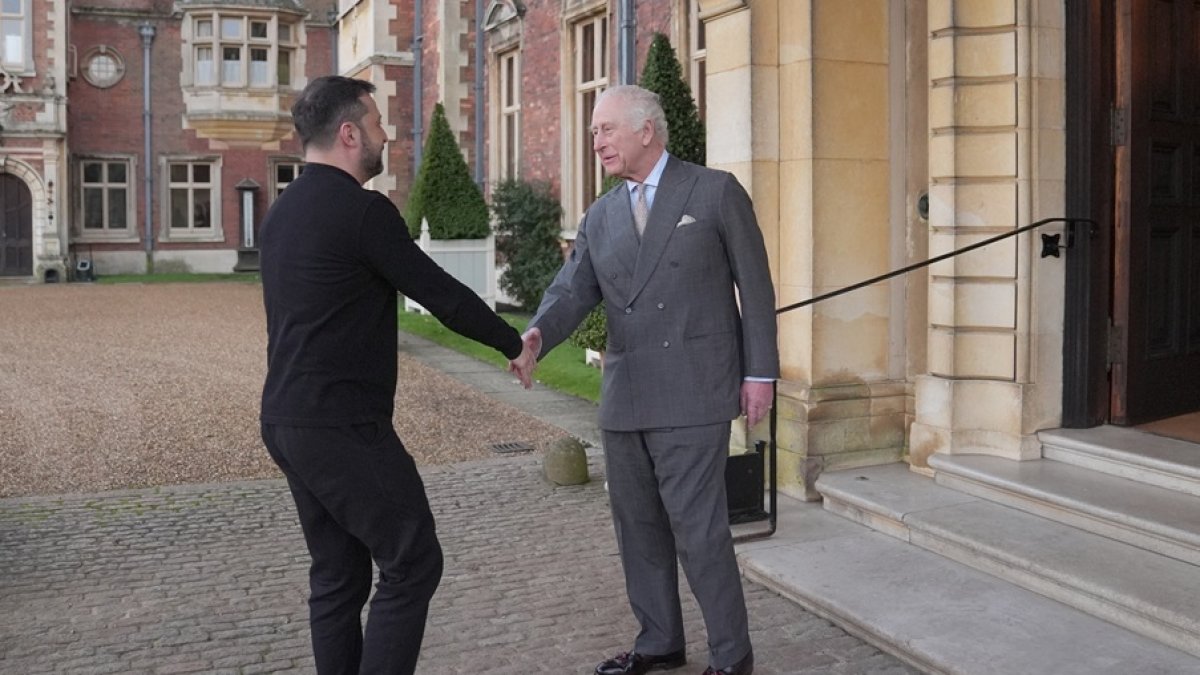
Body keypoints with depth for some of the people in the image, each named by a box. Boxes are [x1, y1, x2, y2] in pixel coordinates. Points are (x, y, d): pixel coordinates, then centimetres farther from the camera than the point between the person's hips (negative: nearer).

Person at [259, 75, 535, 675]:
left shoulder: (284, 210, 13)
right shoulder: (362, 211, -15)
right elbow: (441, 293, -11)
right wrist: (516, 344, 2)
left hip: (287, 421, 9)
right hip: (343, 428, -9)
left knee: (337, 573, 15)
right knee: (412, 563, 1)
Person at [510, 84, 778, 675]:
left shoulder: (715, 192, -2)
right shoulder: (600, 218, 11)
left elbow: (754, 287, -1)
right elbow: (572, 292, -1)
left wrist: (760, 372, -5)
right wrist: (536, 336, -22)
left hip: (692, 392, -6)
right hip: (625, 397, 6)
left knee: (696, 527, -6)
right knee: (638, 525, 13)